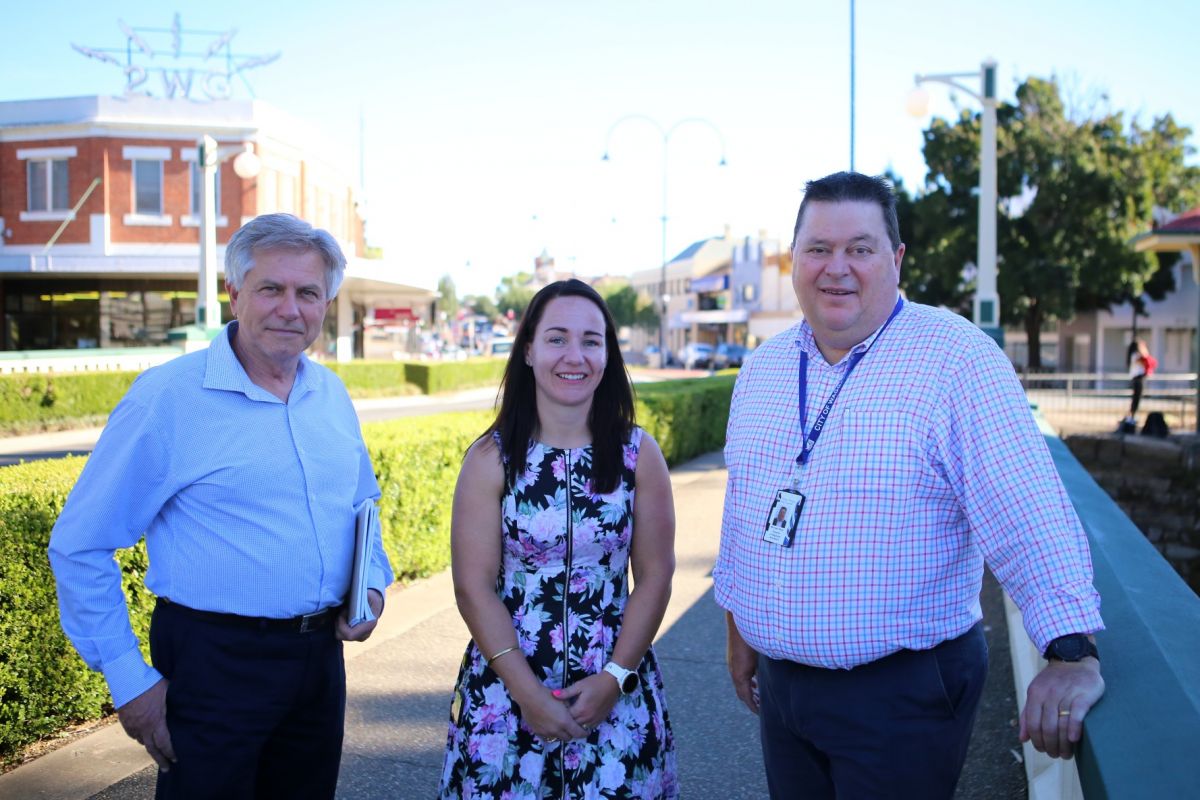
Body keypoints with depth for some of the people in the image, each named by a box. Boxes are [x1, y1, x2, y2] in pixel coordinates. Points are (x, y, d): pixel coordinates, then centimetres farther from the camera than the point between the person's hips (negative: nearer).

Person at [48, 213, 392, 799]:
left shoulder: (331, 394, 6)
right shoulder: (167, 396, -12)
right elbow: (79, 546, -10)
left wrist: (373, 583, 4)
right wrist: (128, 679, -11)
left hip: (321, 656, 6)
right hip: (214, 659, -6)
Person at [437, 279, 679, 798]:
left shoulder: (638, 454, -2)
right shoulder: (492, 458, -6)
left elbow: (654, 576, -2)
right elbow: (474, 587, -7)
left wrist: (614, 679, -10)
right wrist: (527, 692, -13)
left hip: (616, 692, 1)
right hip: (506, 691, -1)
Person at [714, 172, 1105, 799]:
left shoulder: (957, 358, -14)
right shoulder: (761, 370, 7)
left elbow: (1025, 511, -21)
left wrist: (1072, 651, -28)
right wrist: (738, 626, 18)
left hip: (904, 693, -5)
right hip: (779, 680, 6)